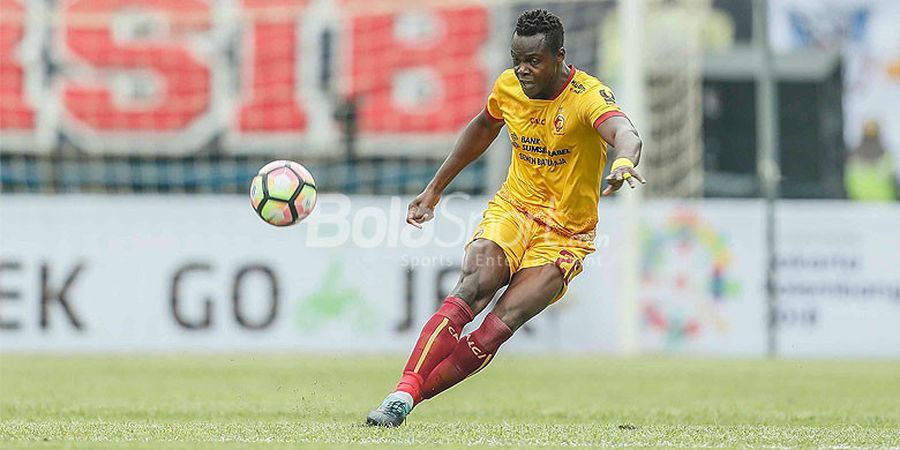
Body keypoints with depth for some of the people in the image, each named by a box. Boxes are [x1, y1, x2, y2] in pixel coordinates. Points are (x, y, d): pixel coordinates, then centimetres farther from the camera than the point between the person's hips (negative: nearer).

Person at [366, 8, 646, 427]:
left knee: (499, 326, -21)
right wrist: (435, 188, 23)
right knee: (474, 285, -28)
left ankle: (406, 400, -15)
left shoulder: (588, 95, -18)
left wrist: (623, 164, -64)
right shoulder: (509, 86, -1)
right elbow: (483, 127, 21)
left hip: (565, 233, -3)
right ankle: (403, 390, -36)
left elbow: (625, 132, -39)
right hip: (512, 208, 3)